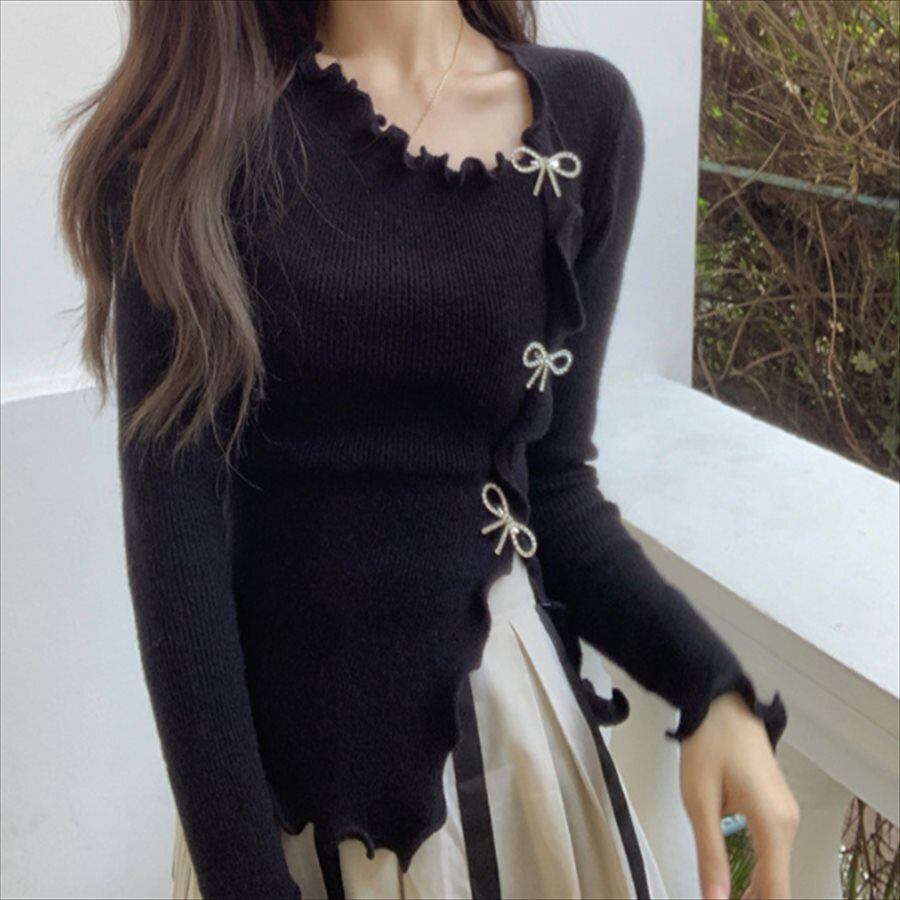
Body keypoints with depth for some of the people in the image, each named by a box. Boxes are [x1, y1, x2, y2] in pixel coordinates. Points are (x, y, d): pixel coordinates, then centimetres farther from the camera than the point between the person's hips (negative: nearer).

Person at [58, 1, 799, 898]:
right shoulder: (198, 117, -10)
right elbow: (173, 517, -13)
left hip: (504, 724, 2)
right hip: (269, 747, -1)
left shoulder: (584, 114, -4)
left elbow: (551, 483, 0)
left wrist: (711, 687, -14)